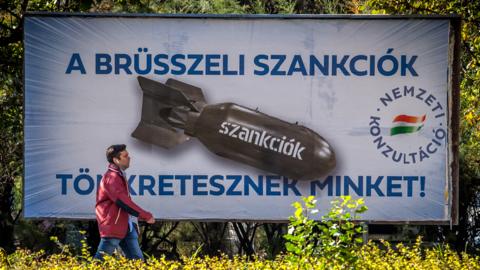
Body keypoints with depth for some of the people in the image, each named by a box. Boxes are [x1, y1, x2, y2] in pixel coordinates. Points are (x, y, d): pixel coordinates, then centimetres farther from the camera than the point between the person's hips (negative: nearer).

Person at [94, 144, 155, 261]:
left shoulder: (119, 176, 15)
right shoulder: (112, 177, -16)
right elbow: (123, 202, -22)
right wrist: (146, 216, -18)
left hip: (125, 225, 10)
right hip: (113, 226, -10)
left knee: (137, 259, 6)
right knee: (100, 260, -6)